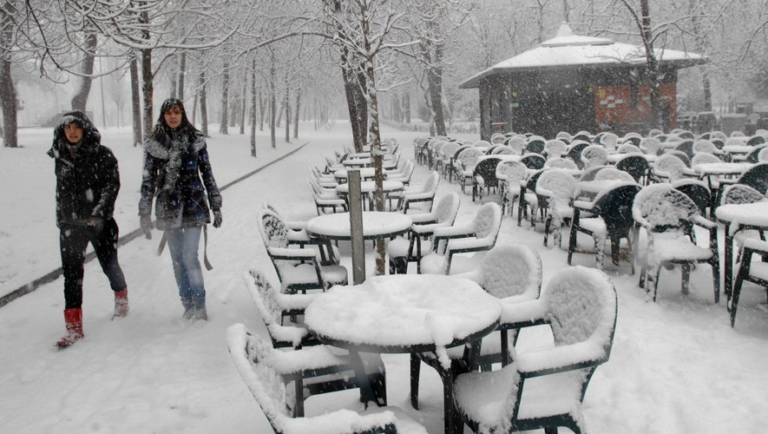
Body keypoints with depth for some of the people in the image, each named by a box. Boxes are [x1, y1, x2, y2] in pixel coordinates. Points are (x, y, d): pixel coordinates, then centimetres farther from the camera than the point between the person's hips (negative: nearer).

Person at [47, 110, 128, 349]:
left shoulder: (102, 154, -6)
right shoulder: (60, 157, 9)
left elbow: (112, 184, -12)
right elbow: (61, 190, 19)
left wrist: (99, 212, -23)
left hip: (100, 222, -3)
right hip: (70, 224, 3)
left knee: (109, 265, 8)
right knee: (71, 272, -4)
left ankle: (121, 299, 39)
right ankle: (74, 327, -1)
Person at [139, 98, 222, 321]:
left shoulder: (195, 139, 1)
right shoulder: (154, 143, 3)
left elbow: (207, 173, 5)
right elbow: (148, 179, 6)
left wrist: (216, 206, 4)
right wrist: (145, 213, 4)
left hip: (193, 204, -2)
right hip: (168, 207, 2)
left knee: (190, 256, -10)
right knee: (177, 259, 8)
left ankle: (200, 306, 2)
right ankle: (188, 305, 20)